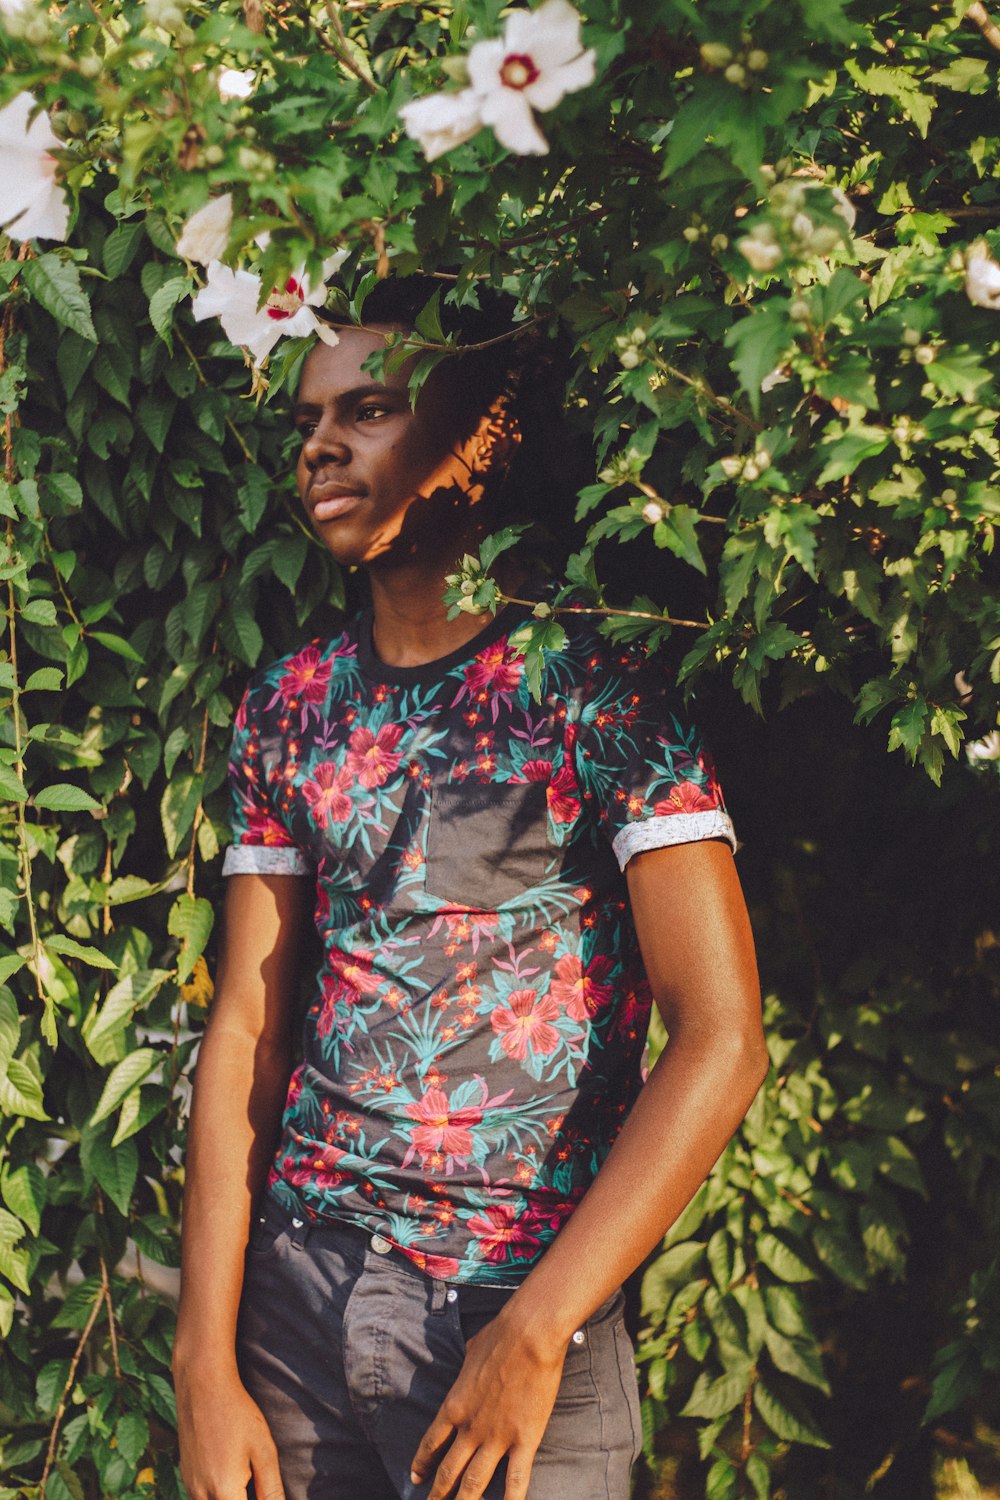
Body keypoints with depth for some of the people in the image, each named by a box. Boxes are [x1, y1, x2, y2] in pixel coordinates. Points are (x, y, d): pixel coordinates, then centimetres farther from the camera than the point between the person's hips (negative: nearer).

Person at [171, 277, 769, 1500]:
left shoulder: (602, 690, -8)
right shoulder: (288, 708, 6)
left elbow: (722, 1043, -13)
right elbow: (246, 1025, 3)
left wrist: (531, 1336, -15)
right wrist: (205, 1364, -5)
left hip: (516, 1313, -4)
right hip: (289, 1288, 4)